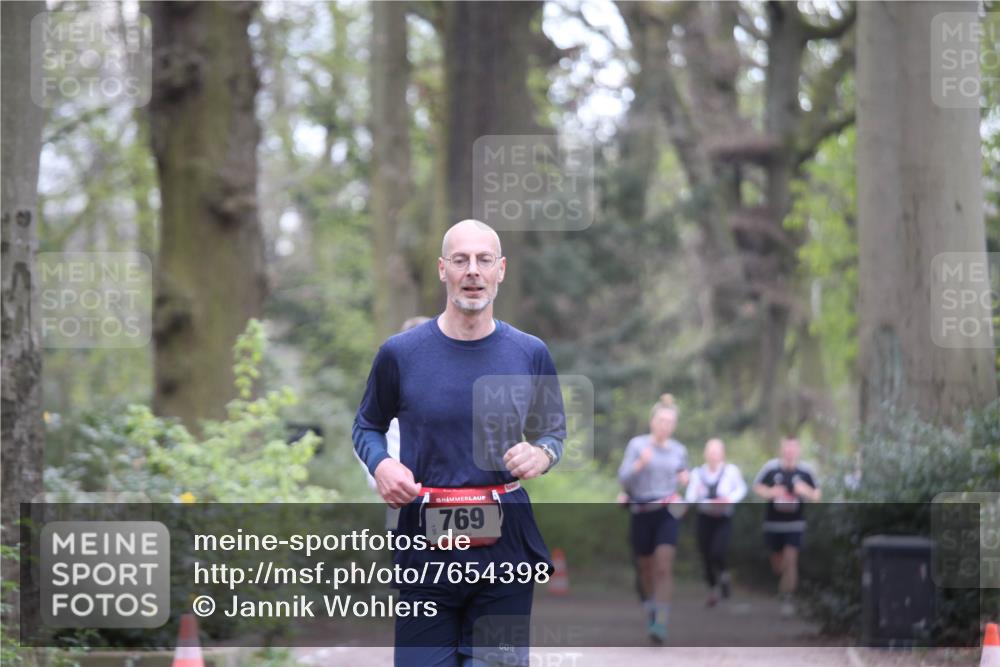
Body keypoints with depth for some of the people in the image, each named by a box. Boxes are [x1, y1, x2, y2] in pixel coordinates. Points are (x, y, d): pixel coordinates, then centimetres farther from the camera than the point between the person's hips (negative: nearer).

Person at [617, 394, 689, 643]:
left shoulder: (678, 450, 7)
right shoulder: (637, 444, -2)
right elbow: (623, 478, -9)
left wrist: (684, 478, 4)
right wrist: (640, 464, -26)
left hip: (668, 512, 0)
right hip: (641, 512, 0)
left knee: (664, 566, -16)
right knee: (646, 566, 13)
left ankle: (661, 623, -23)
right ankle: (650, 607, 42)